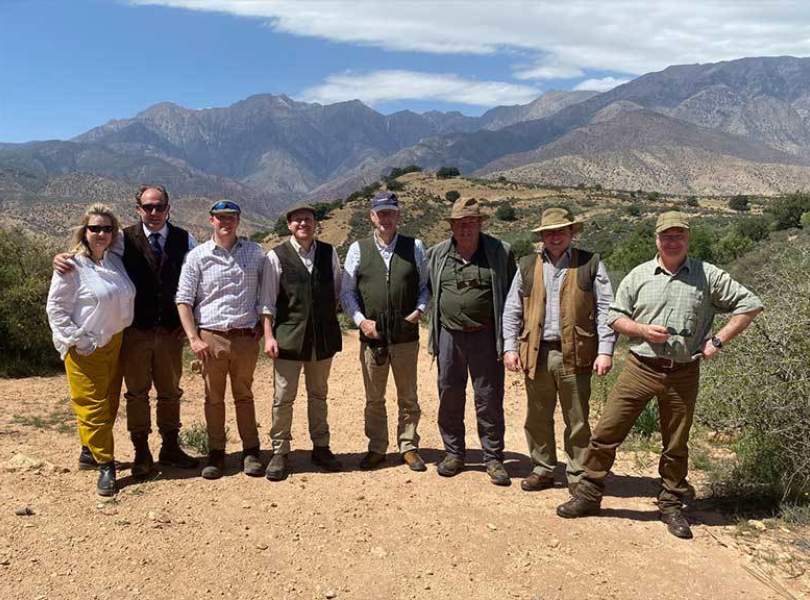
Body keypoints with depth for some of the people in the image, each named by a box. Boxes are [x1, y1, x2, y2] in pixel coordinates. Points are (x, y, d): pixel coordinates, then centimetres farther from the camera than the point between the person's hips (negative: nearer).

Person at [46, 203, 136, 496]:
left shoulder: (115, 261, 7)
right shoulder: (71, 266, -11)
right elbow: (55, 308, -10)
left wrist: (124, 333, 11)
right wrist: (78, 339, -15)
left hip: (114, 343, 7)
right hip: (85, 349, -7)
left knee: (110, 404, 14)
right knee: (93, 406, -3)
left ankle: (91, 450, 32)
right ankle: (105, 465, 3)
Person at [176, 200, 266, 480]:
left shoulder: (255, 253, 6)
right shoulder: (198, 256, 1)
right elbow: (183, 300, 0)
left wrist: (263, 326, 3)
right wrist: (194, 339, -6)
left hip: (246, 337, 1)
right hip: (211, 338, 0)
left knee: (244, 395, 10)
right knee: (213, 397, 8)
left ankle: (251, 451, 18)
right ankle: (216, 453, 19)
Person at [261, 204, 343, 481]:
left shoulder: (328, 253, 5)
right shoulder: (276, 256, -4)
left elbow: (338, 290, 14)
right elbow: (267, 301, -4)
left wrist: (331, 316, 7)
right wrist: (268, 336, -9)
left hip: (323, 334, 3)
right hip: (288, 335, -3)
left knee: (318, 394, 15)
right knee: (283, 397, 1)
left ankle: (321, 448, 27)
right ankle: (280, 453, 14)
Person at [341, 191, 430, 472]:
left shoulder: (414, 247, 2)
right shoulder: (358, 249, 2)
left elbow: (426, 284, 9)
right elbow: (347, 291, 4)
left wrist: (420, 309, -8)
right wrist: (361, 320, -8)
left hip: (406, 335, 0)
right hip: (371, 336, 0)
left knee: (408, 397, 11)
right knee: (374, 398, 11)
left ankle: (408, 447, 25)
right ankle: (376, 449, 25)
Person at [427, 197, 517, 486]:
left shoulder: (501, 252, -1)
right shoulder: (436, 254, 6)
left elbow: (511, 296, 2)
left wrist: (508, 339, -2)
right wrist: (433, 335, 9)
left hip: (485, 336, -2)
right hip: (449, 335, 3)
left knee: (489, 399, 4)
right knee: (449, 397, 10)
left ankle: (493, 458, 18)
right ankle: (454, 453, 26)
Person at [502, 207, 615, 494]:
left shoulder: (590, 264, 2)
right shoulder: (528, 265, 10)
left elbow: (605, 310, -1)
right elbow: (512, 310, 11)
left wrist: (605, 351, -9)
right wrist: (510, 347, 3)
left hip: (574, 355, -2)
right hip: (536, 354, 3)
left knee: (577, 420, 6)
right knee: (538, 417, 11)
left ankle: (578, 475, 20)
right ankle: (542, 469, 27)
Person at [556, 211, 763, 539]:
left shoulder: (708, 276, 2)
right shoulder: (639, 275, 4)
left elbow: (750, 304, 6)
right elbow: (615, 316, 9)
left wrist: (718, 340, -2)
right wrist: (642, 330, -10)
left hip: (683, 374, 0)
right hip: (640, 368, 0)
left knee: (676, 445, 12)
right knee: (606, 432, -2)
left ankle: (671, 506, 30)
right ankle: (588, 495, 13)